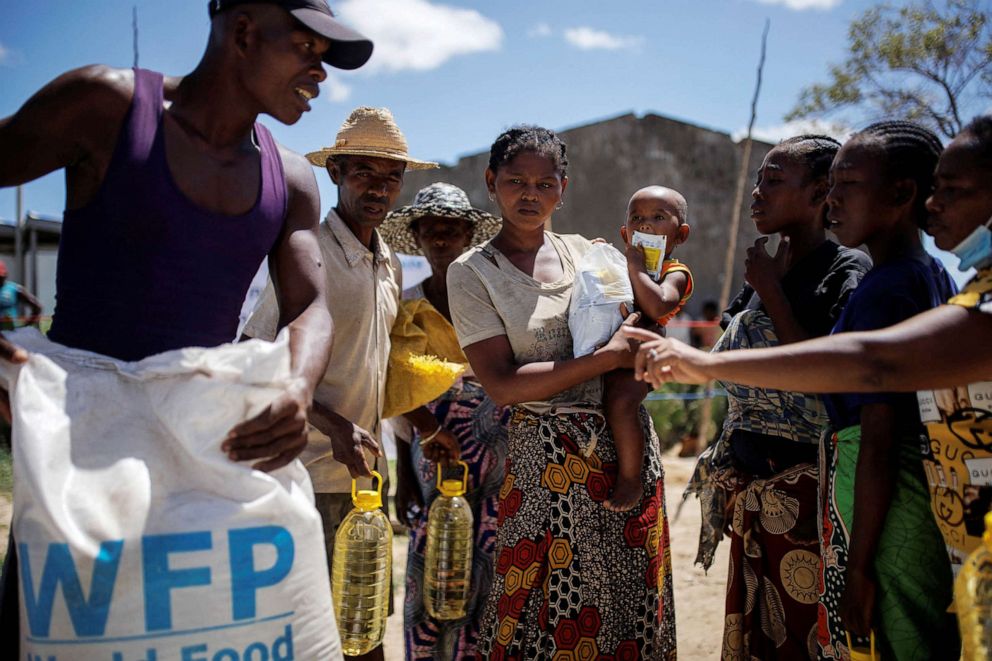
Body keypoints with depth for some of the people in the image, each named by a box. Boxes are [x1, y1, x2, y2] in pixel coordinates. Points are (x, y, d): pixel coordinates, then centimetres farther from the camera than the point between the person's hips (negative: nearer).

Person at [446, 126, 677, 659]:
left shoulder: (584, 251, 10)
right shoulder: (472, 272, -2)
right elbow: (503, 384, -13)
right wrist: (608, 357, -14)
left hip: (625, 440, 4)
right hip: (548, 452, -4)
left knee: (629, 605, 10)